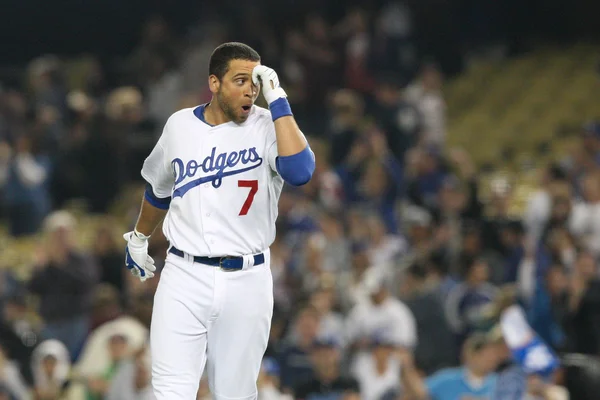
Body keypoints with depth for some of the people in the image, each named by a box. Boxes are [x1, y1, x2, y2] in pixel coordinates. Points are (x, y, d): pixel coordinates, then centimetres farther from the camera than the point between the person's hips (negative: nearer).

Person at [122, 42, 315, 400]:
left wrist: (278, 101, -23)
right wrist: (138, 238, 35)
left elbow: (300, 172, -27)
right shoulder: (180, 125, 5)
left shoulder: (268, 127, -5)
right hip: (184, 276, 2)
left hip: (247, 281, -2)